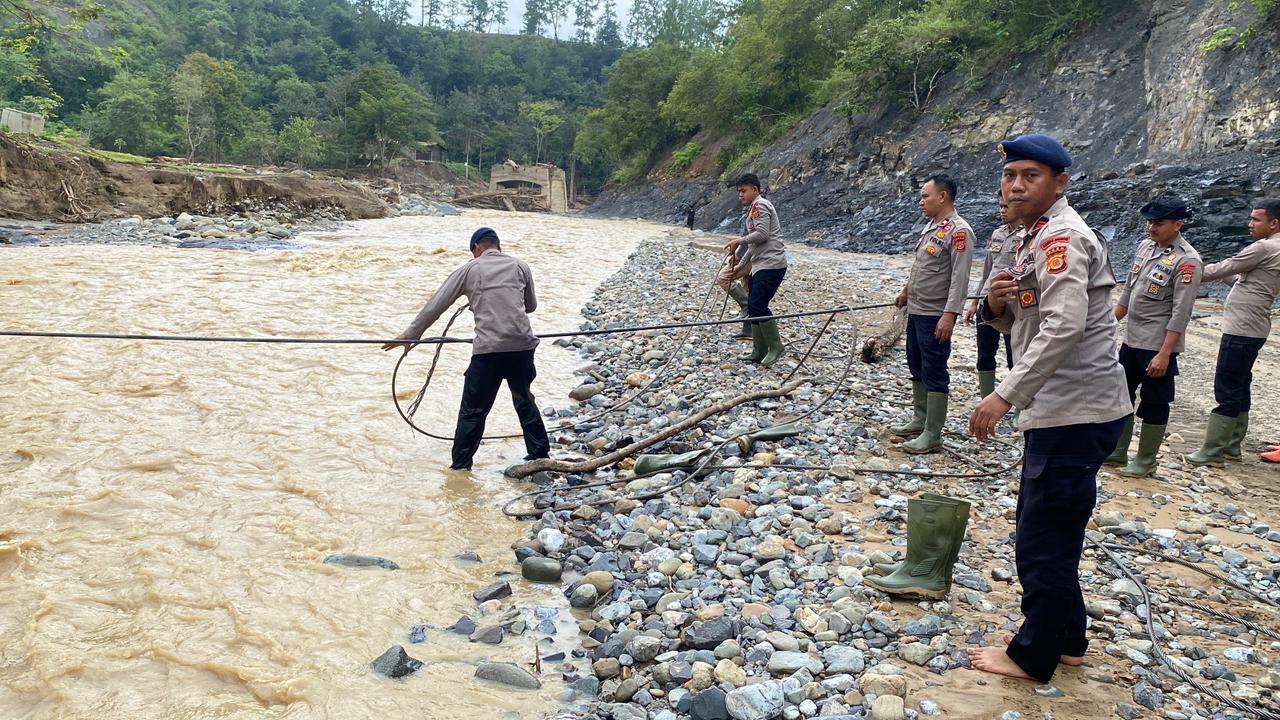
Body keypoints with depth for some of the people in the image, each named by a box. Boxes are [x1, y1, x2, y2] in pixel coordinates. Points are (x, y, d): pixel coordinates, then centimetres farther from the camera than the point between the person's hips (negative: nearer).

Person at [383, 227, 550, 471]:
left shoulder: (469, 270, 6)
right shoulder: (520, 266, 12)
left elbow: (436, 305, 8)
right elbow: (531, 305, 23)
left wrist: (410, 334, 15)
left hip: (488, 350, -3)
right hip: (522, 346, 3)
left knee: (473, 410, 8)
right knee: (524, 400, 23)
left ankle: (460, 465, 11)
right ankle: (540, 453, 29)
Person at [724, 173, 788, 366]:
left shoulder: (760, 205, -7)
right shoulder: (752, 210, 25)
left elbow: (762, 234, -19)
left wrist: (740, 240, -11)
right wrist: (741, 264, 26)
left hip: (771, 265, -11)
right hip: (759, 265, 11)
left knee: (757, 305, -16)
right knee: (753, 307, 8)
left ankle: (776, 346, -6)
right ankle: (759, 352, 12)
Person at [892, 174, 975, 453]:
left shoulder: (959, 231, -17)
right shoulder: (932, 225, 12)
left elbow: (959, 278, -22)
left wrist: (949, 315, -25)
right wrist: (907, 289, 27)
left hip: (935, 316, -10)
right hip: (916, 310, 10)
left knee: (934, 373, -4)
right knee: (917, 367, 18)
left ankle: (932, 435, 2)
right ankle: (920, 420, 31)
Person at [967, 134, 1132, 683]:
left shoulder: (1062, 236, -15)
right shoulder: (1036, 238, 16)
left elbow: (1064, 325, -29)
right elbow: (1020, 323, 18)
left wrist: (1006, 395, -31)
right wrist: (996, 304, -5)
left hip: (1077, 414, -10)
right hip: (1057, 411, 10)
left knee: (1043, 540, 1)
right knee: (1044, 531, 19)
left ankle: (1032, 657, 15)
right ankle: (1066, 641, 33)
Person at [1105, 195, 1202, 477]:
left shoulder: (1187, 261, -18)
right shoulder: (1145, 246, 6)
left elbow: (1180, 314, -20)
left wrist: (1164, 353, -22)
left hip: (1157, 347, -8)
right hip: (1131, 340, 8)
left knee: (1154, 405, 5)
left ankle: (1145, 461, 17)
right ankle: (1117, 452, 29)